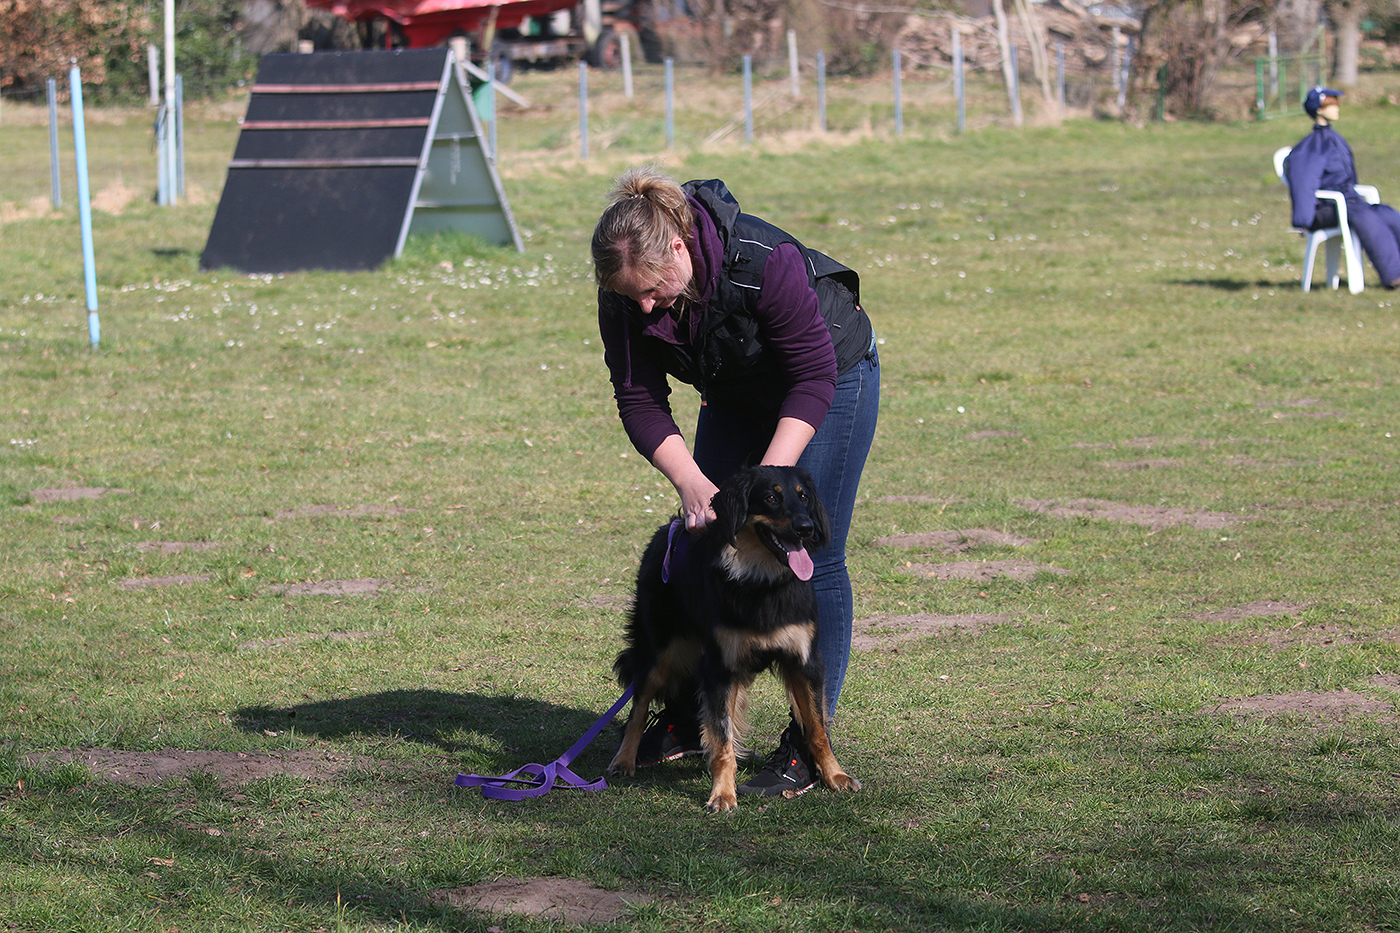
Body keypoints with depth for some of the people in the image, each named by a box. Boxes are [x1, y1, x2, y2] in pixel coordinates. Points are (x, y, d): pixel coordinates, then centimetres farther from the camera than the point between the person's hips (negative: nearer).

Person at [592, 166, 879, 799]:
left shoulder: (766, 262, -37)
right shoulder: (625, 292, -21)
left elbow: (814, 376, -30)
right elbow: (638, 399, -16)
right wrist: (691, 483, -30)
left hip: (831, 377, -6)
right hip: (739, 393, 6)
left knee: (811, 556, -11)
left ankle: (809, 743, -8)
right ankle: (689, 717, 17)